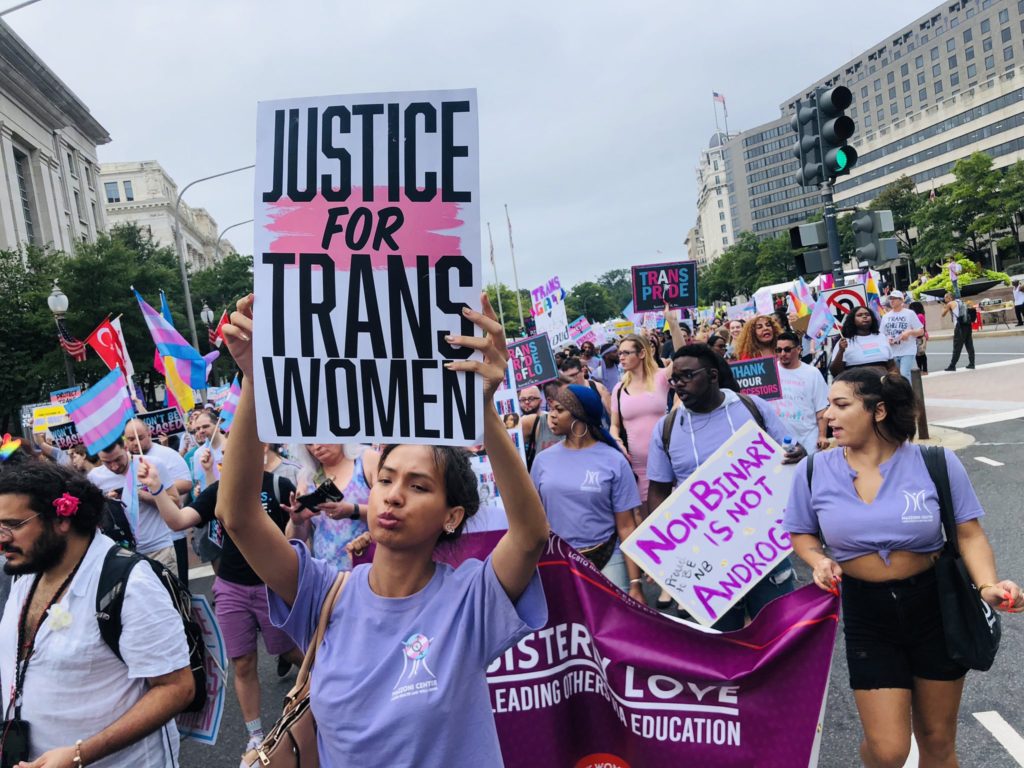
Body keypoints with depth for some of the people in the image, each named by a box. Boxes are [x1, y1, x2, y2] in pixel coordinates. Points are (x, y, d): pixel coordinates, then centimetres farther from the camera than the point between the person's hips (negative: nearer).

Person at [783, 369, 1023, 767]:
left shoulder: (936, 462, -11)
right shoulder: (815, 471, -8)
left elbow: (969, 534, -7)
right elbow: (801, 533, 4)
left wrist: (988, 585, -24)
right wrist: (819, 560, -17)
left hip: (935, 604, 1)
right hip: (866, 613, 0)